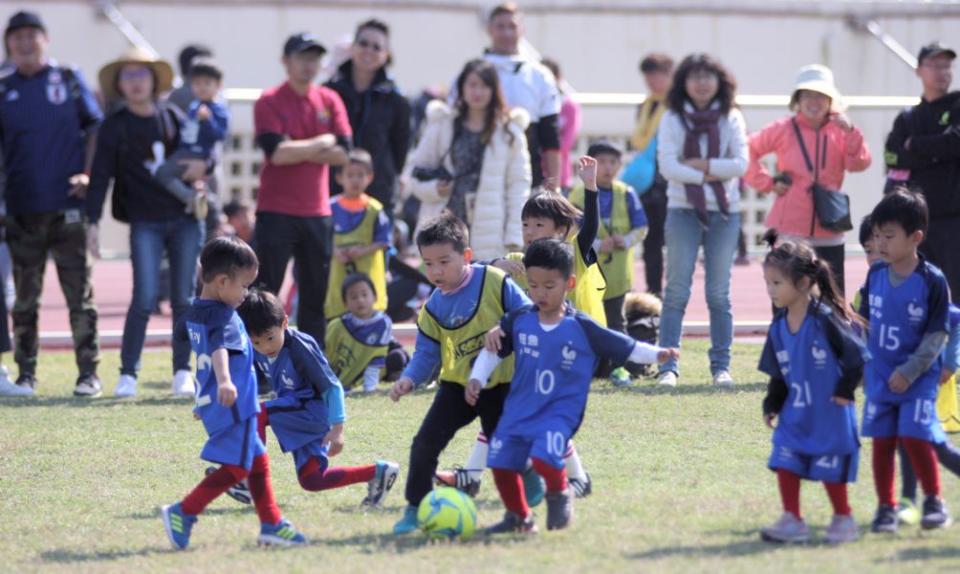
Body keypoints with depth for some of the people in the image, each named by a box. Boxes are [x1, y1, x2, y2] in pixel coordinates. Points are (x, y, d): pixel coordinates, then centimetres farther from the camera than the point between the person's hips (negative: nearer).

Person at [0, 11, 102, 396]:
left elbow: (95, 127, 8)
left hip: (67, 202, -1)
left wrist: (88, 174, -3)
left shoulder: (68, 79, 5)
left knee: (79, 293, 0)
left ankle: (88, 372, 4)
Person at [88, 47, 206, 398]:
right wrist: (92, 221, -11)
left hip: (186, 218, 3)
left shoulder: (174, 117, 9)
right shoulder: (115, 127, 1)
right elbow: (100, 175, -3)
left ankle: (183, 371, 12)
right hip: (145, 222, -3)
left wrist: (203, 166, -5)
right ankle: (128, 373, -1)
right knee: (145, 297, -11)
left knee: (184, 298, 3)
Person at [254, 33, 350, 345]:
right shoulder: (269, 102, -4)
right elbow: (276, 152, -17)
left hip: (318, 212, 5)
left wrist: (297, 150, -9)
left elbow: (342, 153, -1)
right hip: (277, 211, -5)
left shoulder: (329, 101, 9)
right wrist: (321, 143, -7)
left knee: (316, 295, 8)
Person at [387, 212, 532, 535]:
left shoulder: (495, 282, -13)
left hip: (501, 385, -3)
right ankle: (415, 508, 0)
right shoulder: (433, 310, -1)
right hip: (457, 384, 3)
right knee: (425, 443, -9)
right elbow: (426, 354, 0)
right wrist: (410, 379, -18)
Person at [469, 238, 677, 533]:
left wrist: (657, 354, -13)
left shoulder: (583, 329, -8)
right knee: (501, 463, 1)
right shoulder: (518, 321, 0)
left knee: (544, 457, -27)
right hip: (519, 408, 4)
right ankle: (519, 517, 26)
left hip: (559, 412, -4)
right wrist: (477, 379, 1)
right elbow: (494, 350, 12)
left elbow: (626, 348, -2)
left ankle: (560, 495, 6)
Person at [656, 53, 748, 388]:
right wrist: (706, 176, -14)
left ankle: (721, 366, 10)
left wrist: (703, 164, -12)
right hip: (683, 210, -1)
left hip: (724, 213, 1)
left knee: (719, 293, 5)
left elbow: (740, 164, -6)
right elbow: (668, 166, -9)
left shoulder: (731, 119, 4)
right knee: (676, 290, -4)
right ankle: (668, 366, -4)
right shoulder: (673, 119, 2)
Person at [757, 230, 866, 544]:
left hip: (829, 413, -6)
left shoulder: (825, 319, -19)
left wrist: (845, 390, -11)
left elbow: (856, 354, -14)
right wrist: (771, 405, 3)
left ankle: (843, 519, 19)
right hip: (795, 412, 6)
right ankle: (792, 521, 8)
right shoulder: (778, 326, 2)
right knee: (785, 462, 0)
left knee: (830, 468, 2)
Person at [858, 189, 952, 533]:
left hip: (918, 376, -5)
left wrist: (909, 372, -15)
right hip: (879, 375, 5)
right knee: (881, 440, 4)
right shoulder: (875, 276, 2)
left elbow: (937, 334, -11)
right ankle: (886, 507, 14)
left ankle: (934, 501, 5)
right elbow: (864, 322, 14)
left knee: (914, 436, -12)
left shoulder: (931, 281, -13)